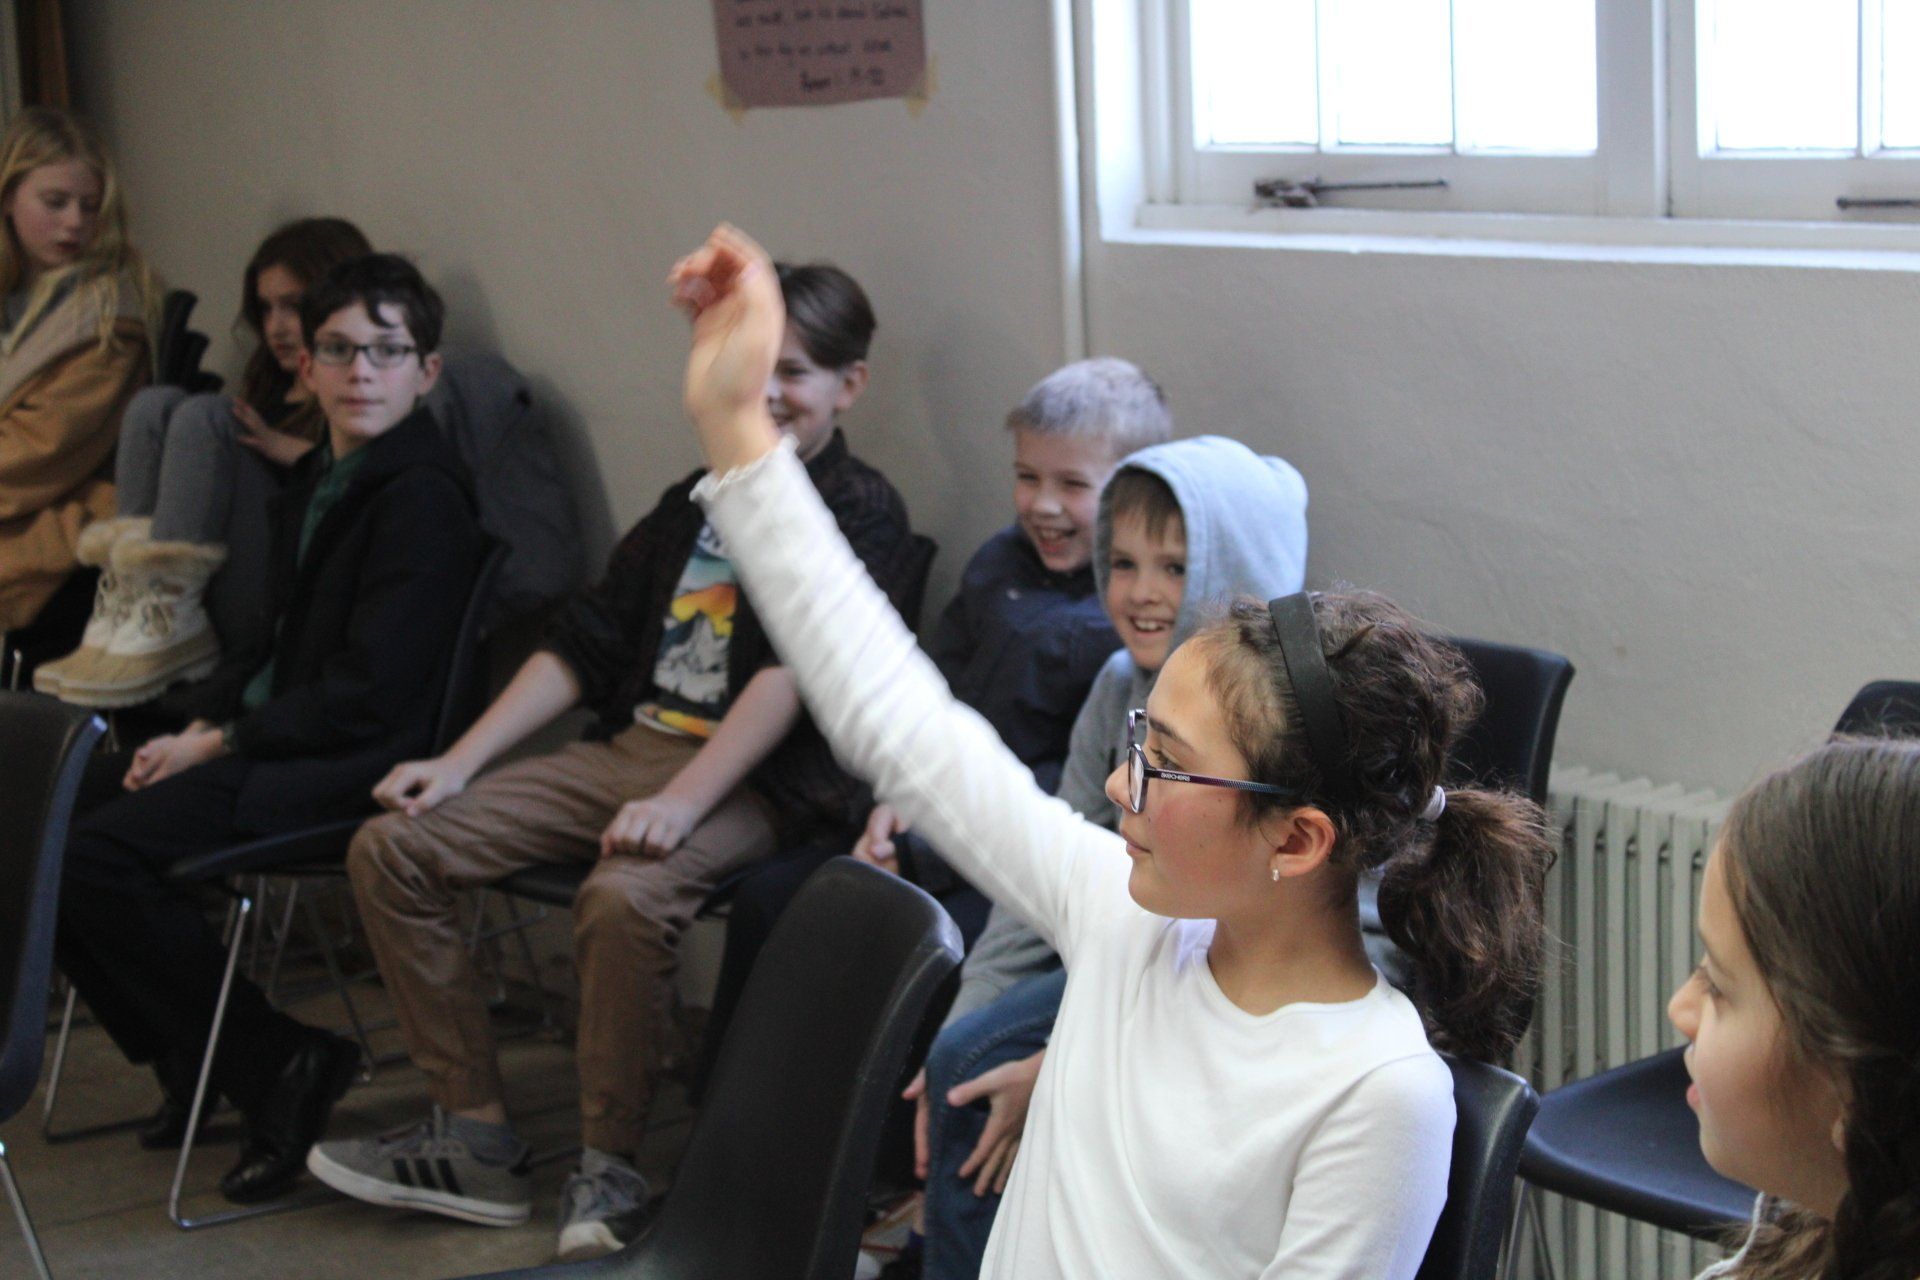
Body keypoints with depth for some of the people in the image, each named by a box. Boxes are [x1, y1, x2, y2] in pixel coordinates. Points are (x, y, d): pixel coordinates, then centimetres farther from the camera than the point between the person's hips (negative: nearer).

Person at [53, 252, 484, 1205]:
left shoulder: (423, 495, -14)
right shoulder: (317, 480, 15)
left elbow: (371, 694, -19)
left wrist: (221, 742, -13)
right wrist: (201, 723, 3)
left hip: (357, 764, -10)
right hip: (281, 741, 10)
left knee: (99, 857, -23)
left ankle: (277, 1065, -10)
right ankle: (188, 1058, 12)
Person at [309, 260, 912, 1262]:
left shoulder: (859, 509, -2)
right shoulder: (697, 500, 19)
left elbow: (793, 670, -15)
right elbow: (583, 645, 17)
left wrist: (681, 802, -26)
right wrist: (460, 762, 7)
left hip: (756, 779, -8)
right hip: (627, 748, 8)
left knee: (624, 896, -38)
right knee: (392, 848, -4)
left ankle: (609, 1169, -18)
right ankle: (474, 1136, -1)